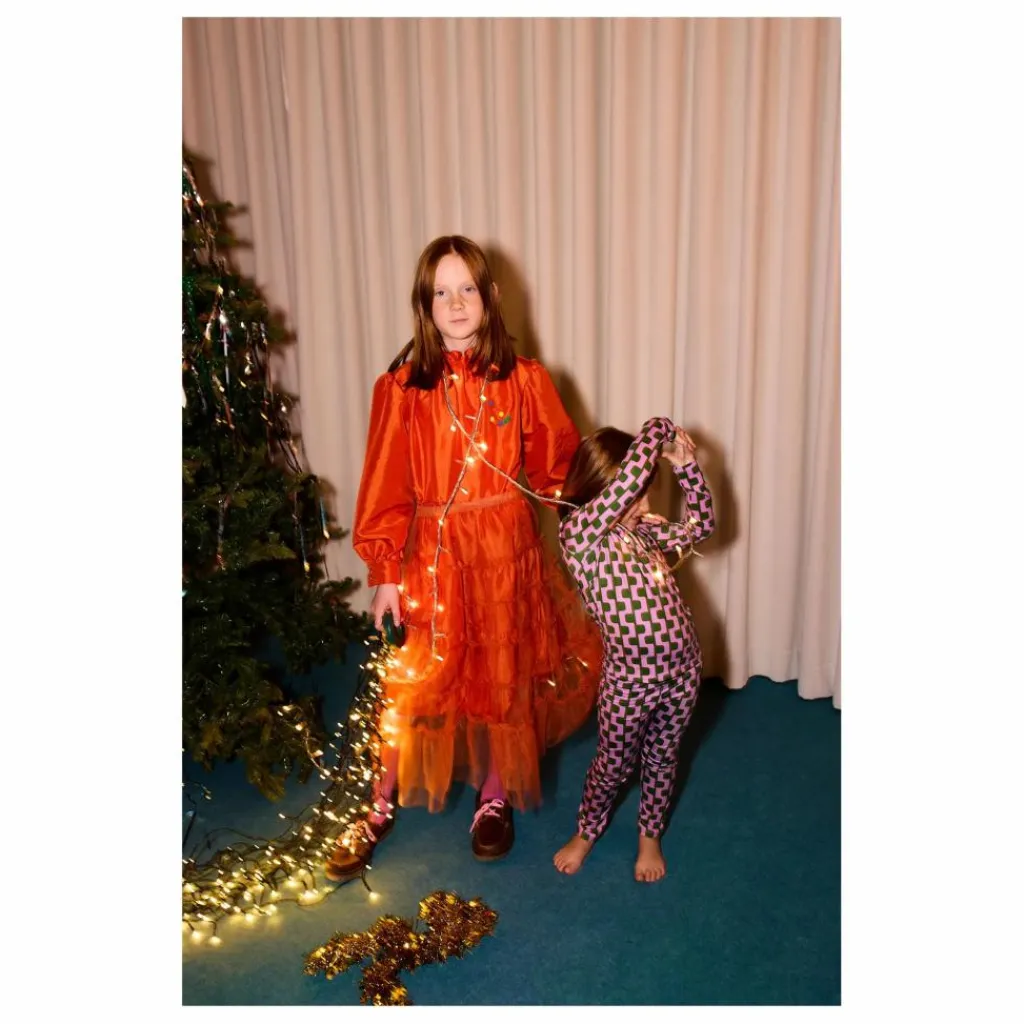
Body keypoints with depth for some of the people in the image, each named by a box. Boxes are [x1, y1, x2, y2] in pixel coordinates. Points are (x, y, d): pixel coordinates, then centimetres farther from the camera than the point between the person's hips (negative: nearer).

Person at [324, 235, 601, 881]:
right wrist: (386, 573, -6)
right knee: (416, 682, 7)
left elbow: (561, 468, 2)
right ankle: (381, 808, 29)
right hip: (433, 551, -1)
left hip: (507, 547, 1)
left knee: (505, 676, 13)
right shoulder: (401, 387, -5)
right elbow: (386, 488, -4)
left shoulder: (524, 379, -2)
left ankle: (496, 798, 36)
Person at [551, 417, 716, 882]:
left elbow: (702, 523, 13)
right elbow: (631, 476, -31)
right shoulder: (579, 534, -19)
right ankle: (587, 831, 46)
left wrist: (685, 464, 1)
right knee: (614, 763, 18)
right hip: (630, 679, -5)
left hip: (682, 668, 5)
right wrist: (660, 428, -16)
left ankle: (650, 835, 48)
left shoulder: (645, 531, 2)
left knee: (662, 758, 24)